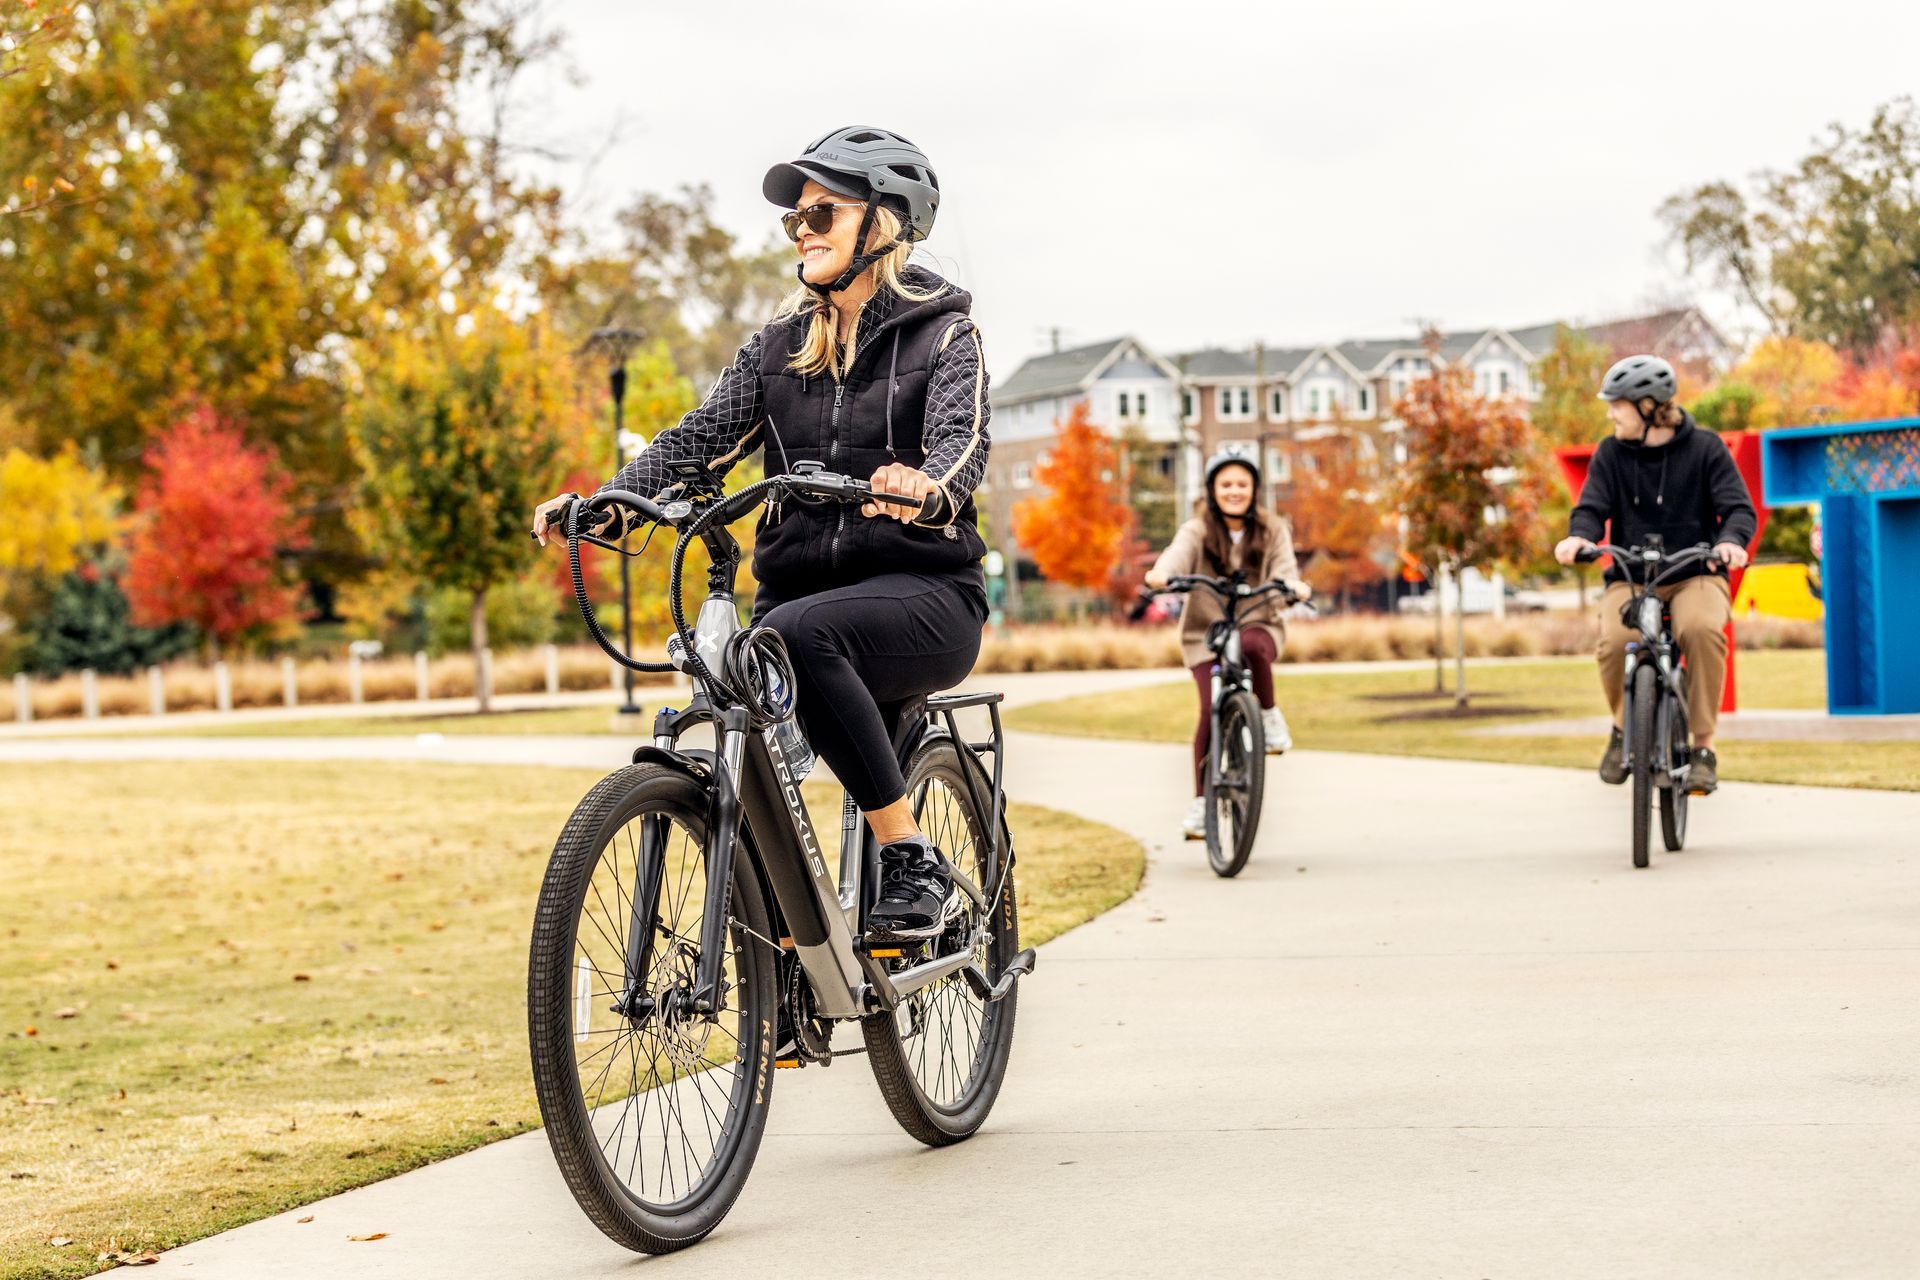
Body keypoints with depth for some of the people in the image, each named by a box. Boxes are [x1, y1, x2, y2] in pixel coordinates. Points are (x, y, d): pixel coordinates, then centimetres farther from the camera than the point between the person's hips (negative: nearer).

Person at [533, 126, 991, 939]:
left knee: (796, 633, -36)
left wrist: (925, 488, -44)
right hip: (800, 585, 5)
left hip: (923, 595, -5)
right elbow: (704, 436, 2)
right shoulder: (783, 342, 14)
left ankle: (914, 864, -27)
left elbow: (962, 439, -19)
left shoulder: (942, 333, 0)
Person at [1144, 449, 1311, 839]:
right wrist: (1160, 575, -45)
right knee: (1212, 710, -18)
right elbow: (1177, 557, -21)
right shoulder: (1197, 531, -2)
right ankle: (1201, 801, -6)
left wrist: (1293, 587, -32)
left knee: (1251, 646, -37)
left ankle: (1269, 713, -11)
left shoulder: (1272, 531, 4)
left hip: (1258, 626, 0)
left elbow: (1284, 573, -7)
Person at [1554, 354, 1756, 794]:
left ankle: (1704, 746, -21)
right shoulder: (1611, 453, 5)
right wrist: (1579, 536, -27)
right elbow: (1592, 507, -3)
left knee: (1702, 630, -36)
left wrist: (1732, 540, -29)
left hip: (1696, 575, -1)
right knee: (1615, 642, -31)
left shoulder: (1705, 448, 0)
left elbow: (1739, 507, -6)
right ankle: (1623, 727, 2)